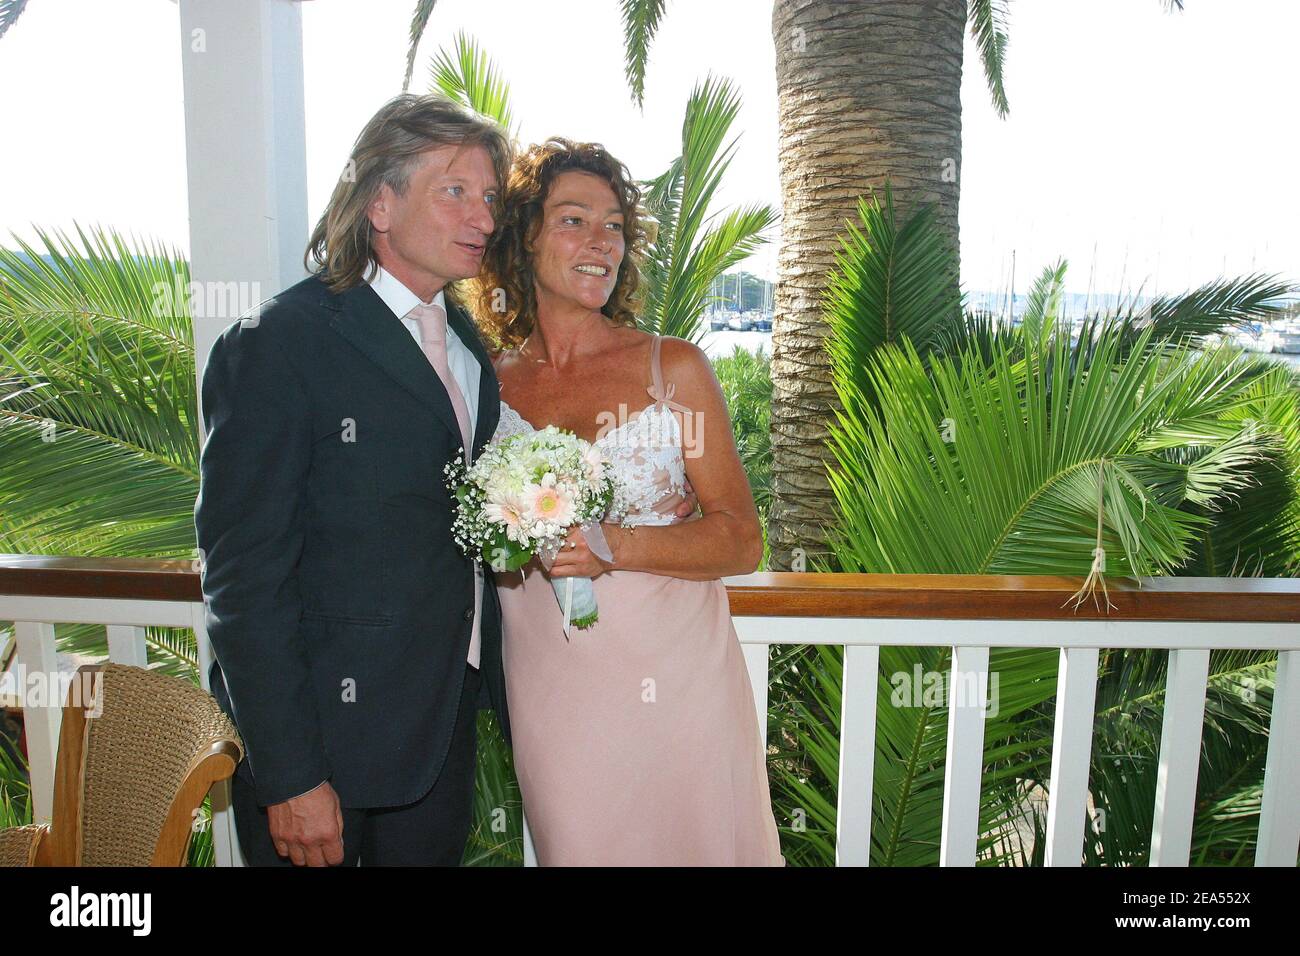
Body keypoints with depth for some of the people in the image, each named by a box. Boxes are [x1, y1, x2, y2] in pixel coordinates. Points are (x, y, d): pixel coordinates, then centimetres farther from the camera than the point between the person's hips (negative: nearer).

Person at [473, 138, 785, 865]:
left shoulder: (674, 367, -4)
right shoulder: (489, 386, 3)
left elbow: (742, 540, -6)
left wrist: (618, 544, -21)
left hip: (676, 685, -1)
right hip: (551, 697, 1)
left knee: (698, 843, 11)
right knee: (576, 846, 12)